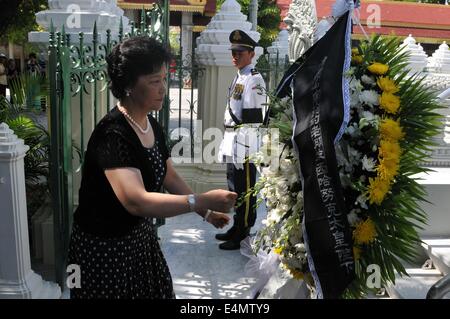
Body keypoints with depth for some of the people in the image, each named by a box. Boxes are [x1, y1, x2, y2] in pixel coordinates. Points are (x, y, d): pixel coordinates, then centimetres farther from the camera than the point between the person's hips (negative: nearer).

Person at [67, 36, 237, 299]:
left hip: (141, 237, 8)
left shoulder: (153, 126, 0)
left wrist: (206, 212, -2)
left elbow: (170, 177, 7)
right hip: (104, 247, -8)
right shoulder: (112, 135, -27)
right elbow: (136, 201, -37)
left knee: (157, 291, 19)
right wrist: (202, 200, -38)